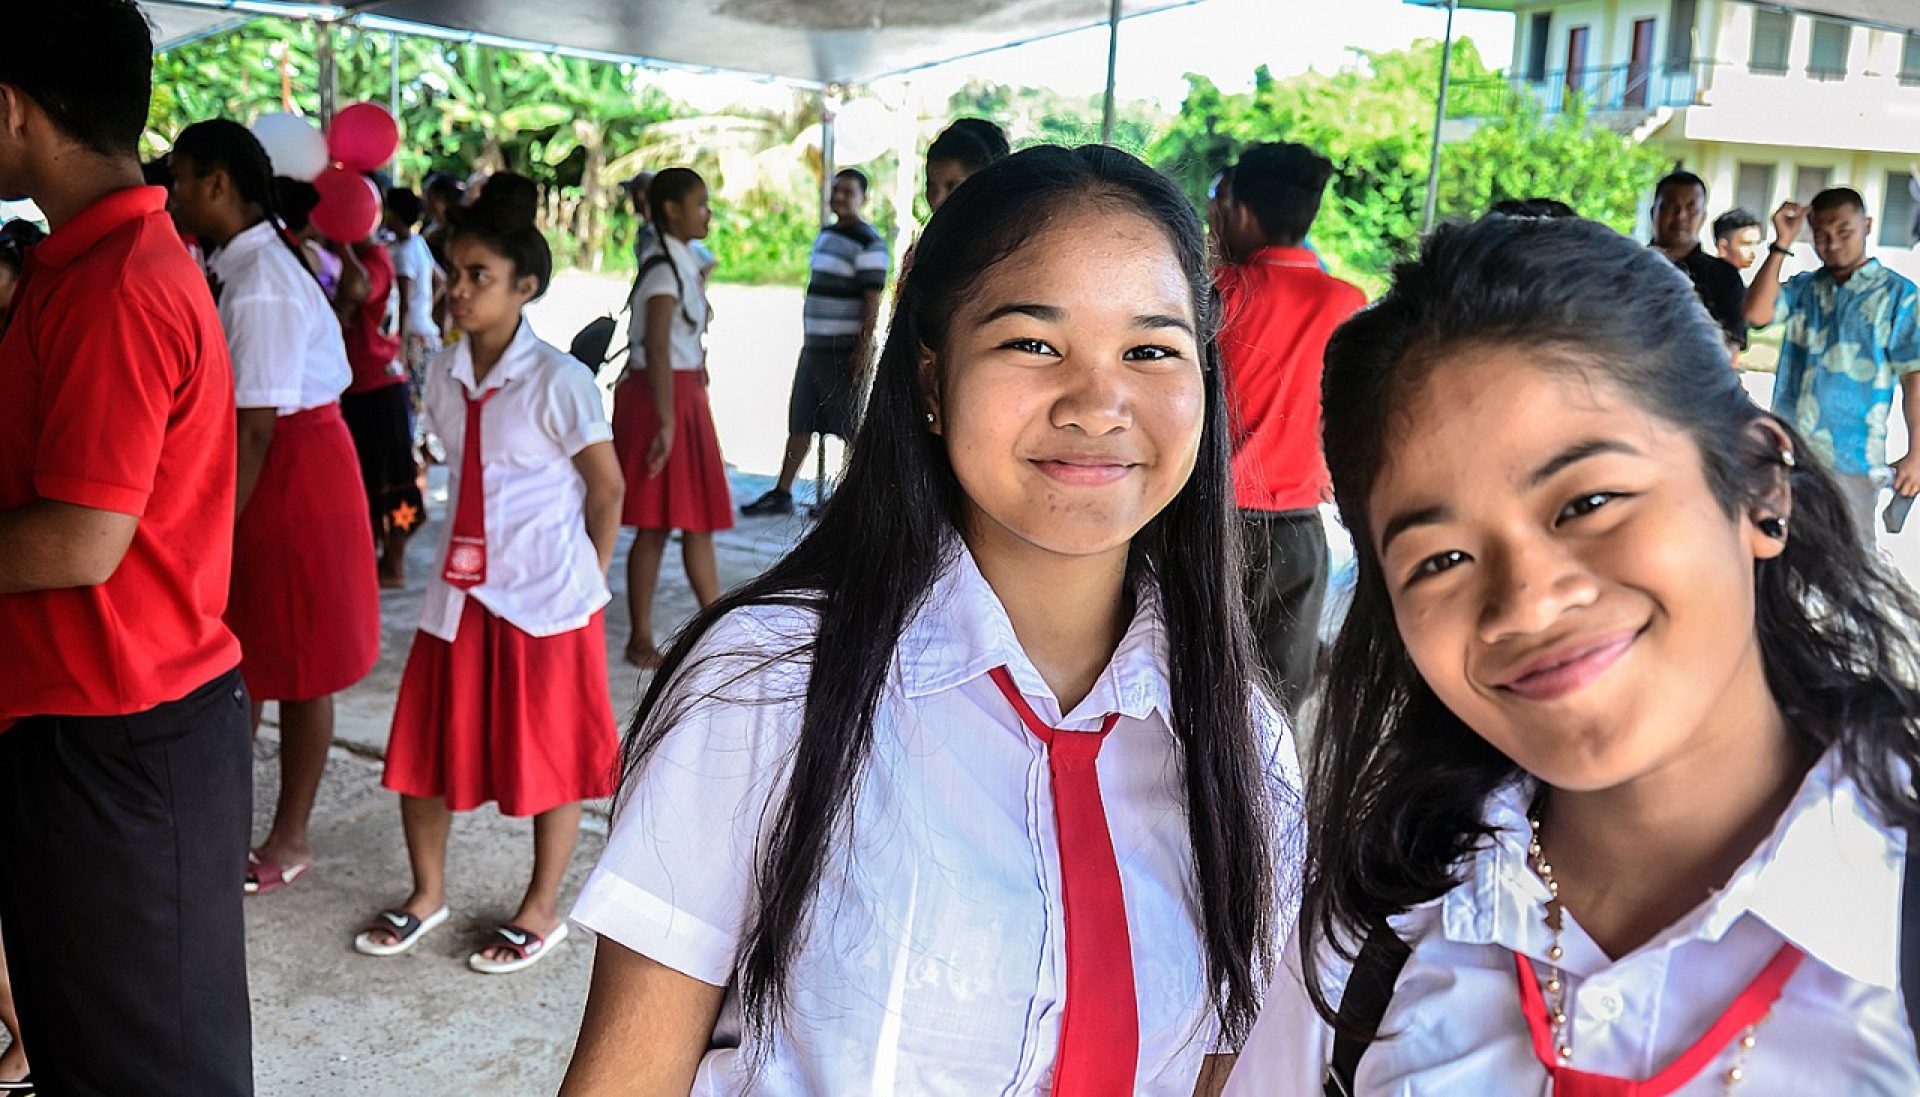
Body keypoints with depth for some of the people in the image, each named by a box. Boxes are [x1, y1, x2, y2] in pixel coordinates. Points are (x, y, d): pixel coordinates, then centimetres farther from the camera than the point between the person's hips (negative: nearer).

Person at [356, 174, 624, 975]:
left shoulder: (557, 382, -15)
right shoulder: (442, 375, 3)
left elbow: (607, 488, -8)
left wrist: (587, 580, -4)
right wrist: (475, 550, 9)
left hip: (547, 600, -6)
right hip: (461, 592, 6)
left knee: (552, 758, 8)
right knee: (423, 746, 11)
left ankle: (541, 910, 25)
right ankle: (427, 894, 32)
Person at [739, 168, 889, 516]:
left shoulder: (868, 242, -11)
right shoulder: (825, 235, 16)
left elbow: (872, 299, -16)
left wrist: (864, 346, -22)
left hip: (845, 350, -9)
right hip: (814, 345, 9)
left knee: (854, 427, -1)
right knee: (799, 422, 11)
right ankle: (781, 494, 17)